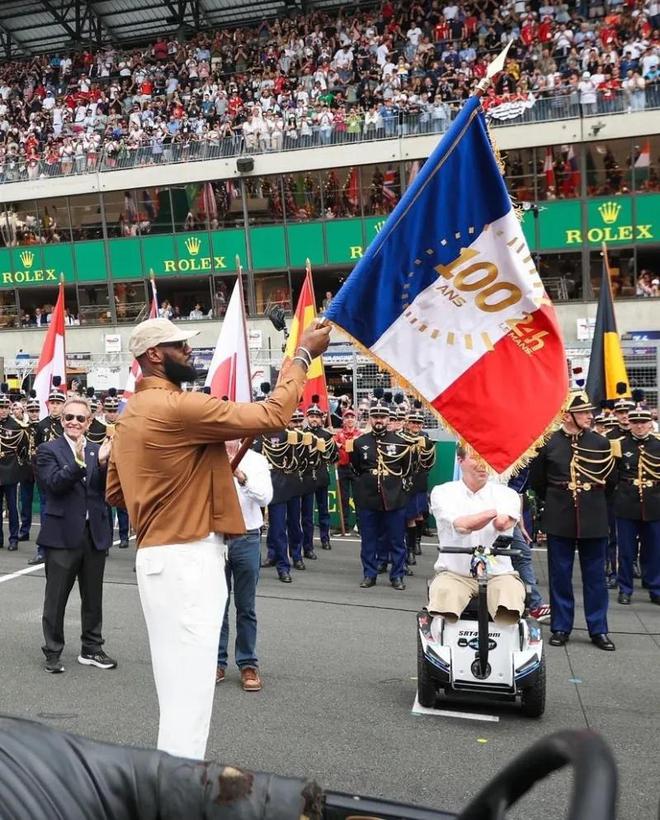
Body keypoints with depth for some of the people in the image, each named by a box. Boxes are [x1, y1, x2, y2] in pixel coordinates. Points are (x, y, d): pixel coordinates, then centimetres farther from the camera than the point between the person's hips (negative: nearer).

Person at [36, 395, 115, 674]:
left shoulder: (98, 450, 7)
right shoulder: (49, 450, -3)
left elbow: (107, 489, -2)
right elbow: (53, 484, -18)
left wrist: (102, 462, -19)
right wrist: (78, 462, -32)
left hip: (95, 533, 4)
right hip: (63, 534, -4)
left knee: (93, 598, 14)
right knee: (56, 598, 7)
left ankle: (91, 649, 27)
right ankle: (53, 651, 21)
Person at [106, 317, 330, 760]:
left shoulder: (130, 415, 13)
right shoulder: (178, 406, -18)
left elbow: (115, 490, 20)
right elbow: (272, 416, -20)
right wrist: (303, 355, -9)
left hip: (159, 553, 10)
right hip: (188, 557, -10)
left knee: (177, 675, 19)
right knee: (189, 681, -3)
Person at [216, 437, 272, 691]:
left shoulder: (256, 460, -1)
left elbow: (265, 498, -14)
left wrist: (241, 476, -28)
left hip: (246, 539, 0)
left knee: (246, 607, 7)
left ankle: (248, 664, 17)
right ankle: (217, 661, 19)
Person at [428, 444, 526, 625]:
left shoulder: (507, 494, 8)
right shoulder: (443, 492, 4)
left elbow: (503, 524, -14)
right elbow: (462, 526, -14)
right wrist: (493, 512, -9)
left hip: (498, 574, 1)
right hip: (454, 574, -1)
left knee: (511, 592, -30)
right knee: (443, 593, -31)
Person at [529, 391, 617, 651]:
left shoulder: (601, 443, 0)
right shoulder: (547, 444, -5)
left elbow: (610, 480, 11)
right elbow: (536, 480, 7)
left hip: (593, 520, 1)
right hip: (560, 521, -1)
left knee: (595, 576, 8)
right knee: (560, 575, 7)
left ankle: (598, 629, 18)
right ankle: (561, 627, 19)